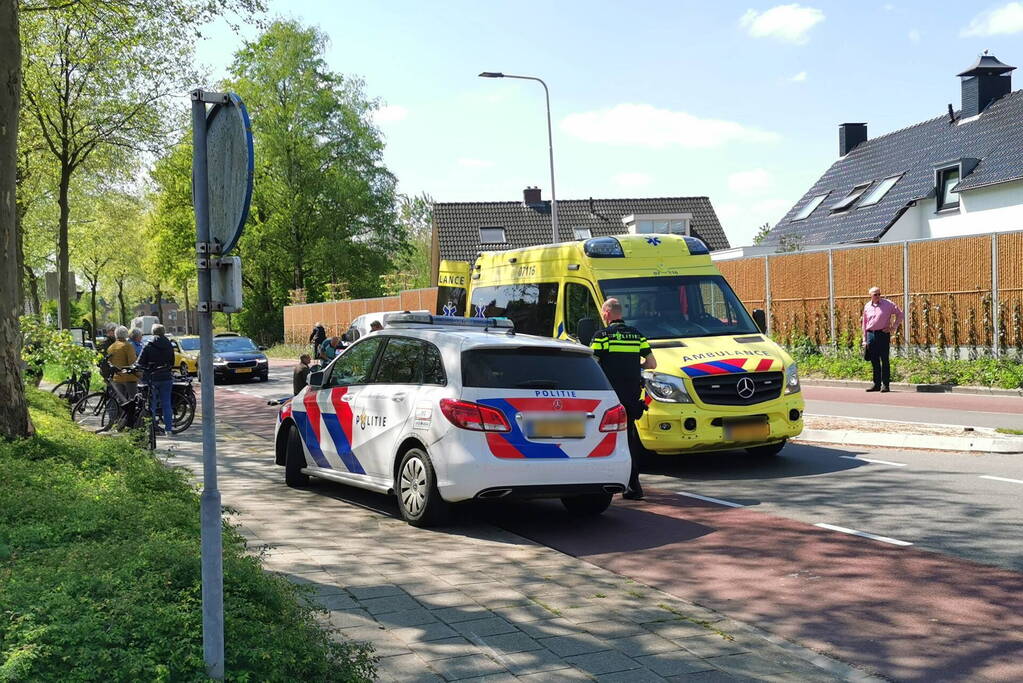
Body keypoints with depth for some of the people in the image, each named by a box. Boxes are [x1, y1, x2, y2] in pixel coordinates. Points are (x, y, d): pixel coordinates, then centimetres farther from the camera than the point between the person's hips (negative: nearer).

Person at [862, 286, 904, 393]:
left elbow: (900, 314, 6)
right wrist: (864, 340, 13)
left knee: (884, 360, -4)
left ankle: (885, 385, -1)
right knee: (874, 361, 7)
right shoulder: (867, 307, 11)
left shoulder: (888, 304, 0)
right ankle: (877, 384, 13)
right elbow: (864, 324, 17)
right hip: (871, 335, 4)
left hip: (883, 334, -4)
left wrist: (894, 327, -1)